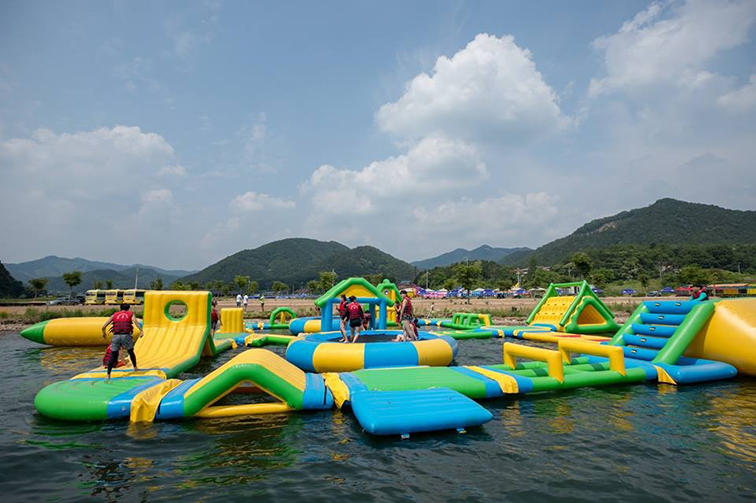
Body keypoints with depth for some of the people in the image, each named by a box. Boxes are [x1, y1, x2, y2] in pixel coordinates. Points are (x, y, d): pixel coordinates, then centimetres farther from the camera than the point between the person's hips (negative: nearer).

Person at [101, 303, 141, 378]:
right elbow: (135, 321, -9)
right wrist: (141, 331, -17)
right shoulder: (130, 314, 14)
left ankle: (108, 375, 2)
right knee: (131, 352, 21)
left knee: (113, 356, 8)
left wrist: (103, 333, 33)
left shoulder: (114, 315, 19)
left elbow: (103, 326, 13)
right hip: (126, 336, -1)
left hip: (116, 336, 1)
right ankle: (135, 368, 35)